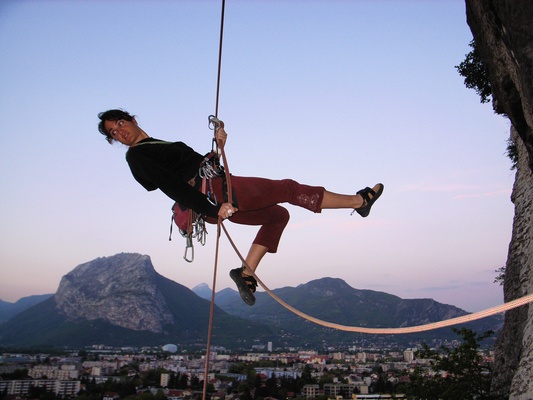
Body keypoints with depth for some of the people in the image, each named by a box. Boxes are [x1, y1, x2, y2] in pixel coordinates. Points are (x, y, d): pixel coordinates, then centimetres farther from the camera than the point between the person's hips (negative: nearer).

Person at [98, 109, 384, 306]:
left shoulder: (155, 148, 25)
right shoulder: (137, 158, -4)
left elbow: (202, 164, 23)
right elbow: (174, 187, -18)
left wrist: (217, 147, 6)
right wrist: (212, 208, -25)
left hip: (218, 198, 9)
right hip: (212, 191, -9)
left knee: (278, 215, 17)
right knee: (288, 189, -5)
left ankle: (246, 274, 8)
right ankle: (358, 201, 4)